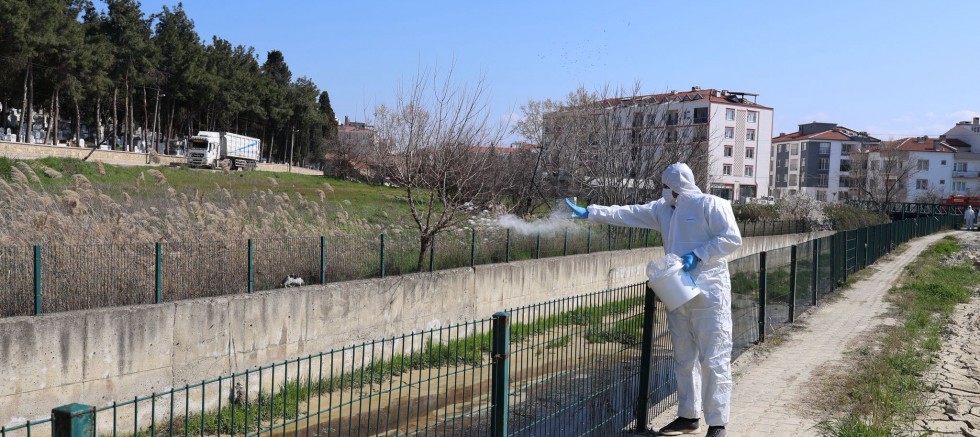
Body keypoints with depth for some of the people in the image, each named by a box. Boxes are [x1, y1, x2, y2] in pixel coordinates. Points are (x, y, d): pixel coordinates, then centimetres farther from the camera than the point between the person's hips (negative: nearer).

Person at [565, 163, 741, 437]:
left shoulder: (711, 205, -6)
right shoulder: (663, 209, 13)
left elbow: (732, 239, -12)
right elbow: (627, 214, 13)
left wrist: (698, 255, -18)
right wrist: (589, 213, 9)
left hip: (709, 295, -7)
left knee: (714, 360, -4)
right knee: (683, 359, 13)